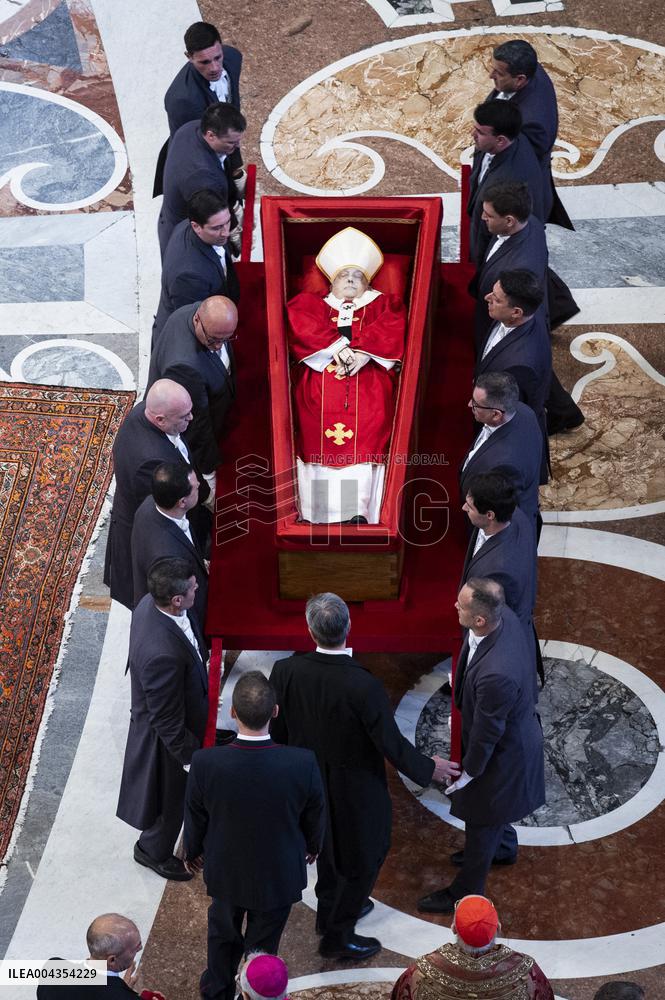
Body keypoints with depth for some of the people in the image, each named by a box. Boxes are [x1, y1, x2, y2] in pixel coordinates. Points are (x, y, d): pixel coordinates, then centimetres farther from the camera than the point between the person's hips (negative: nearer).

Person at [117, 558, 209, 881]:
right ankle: (153, 850, 50)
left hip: (188, 715, 8)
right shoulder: (162, 653, -45)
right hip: (171, 734, -8)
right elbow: (167, 720, -31)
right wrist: (189, 755, -18)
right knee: (173, 797, 21)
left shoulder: (152, 603, -18)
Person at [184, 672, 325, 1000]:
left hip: (225, 870, 2)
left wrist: (192, 850, 12)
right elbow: (315, 814, -10)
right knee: (262, 946, 22)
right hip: (279, 875, -1)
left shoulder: (205, 763, -29)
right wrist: (312, 845, 13)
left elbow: (195, 817, -11)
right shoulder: (303, 763, -30)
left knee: (223, 933, 30)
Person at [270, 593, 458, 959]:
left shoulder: (285, 671, -21)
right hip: (354, 788, -5)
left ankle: (331, 910, 52)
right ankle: (337, 935, 31)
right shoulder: (363, 686, -34)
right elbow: (391, 744, -22)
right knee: (364, 856, 19)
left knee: (330, 843, 30)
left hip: (309, 777, 5)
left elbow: (276, 731, -6)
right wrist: (428, 768, -3)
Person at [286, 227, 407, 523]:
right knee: (319, 442, -20)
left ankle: (360, 513, -30)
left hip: (368, 385, -1)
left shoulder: (383, 305, 25)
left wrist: (362, 352, -14)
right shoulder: (311, 304, 26)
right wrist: (337, 345, -11)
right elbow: (299, 324, 3)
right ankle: (318, 515, -23)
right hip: (319, 385, 1)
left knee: (365, 441, -23)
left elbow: (394, 329, 3)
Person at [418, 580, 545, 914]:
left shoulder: (495, 674, -45)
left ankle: (465, 891, 42)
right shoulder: (505, 616, -22)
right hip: (515, 732, 8)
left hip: (502, 751, -8)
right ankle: (503, 848, 63)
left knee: (480, 820, 18)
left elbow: (486, 732, -27)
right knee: (494, 809, 34)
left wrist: (468, 771, -11)